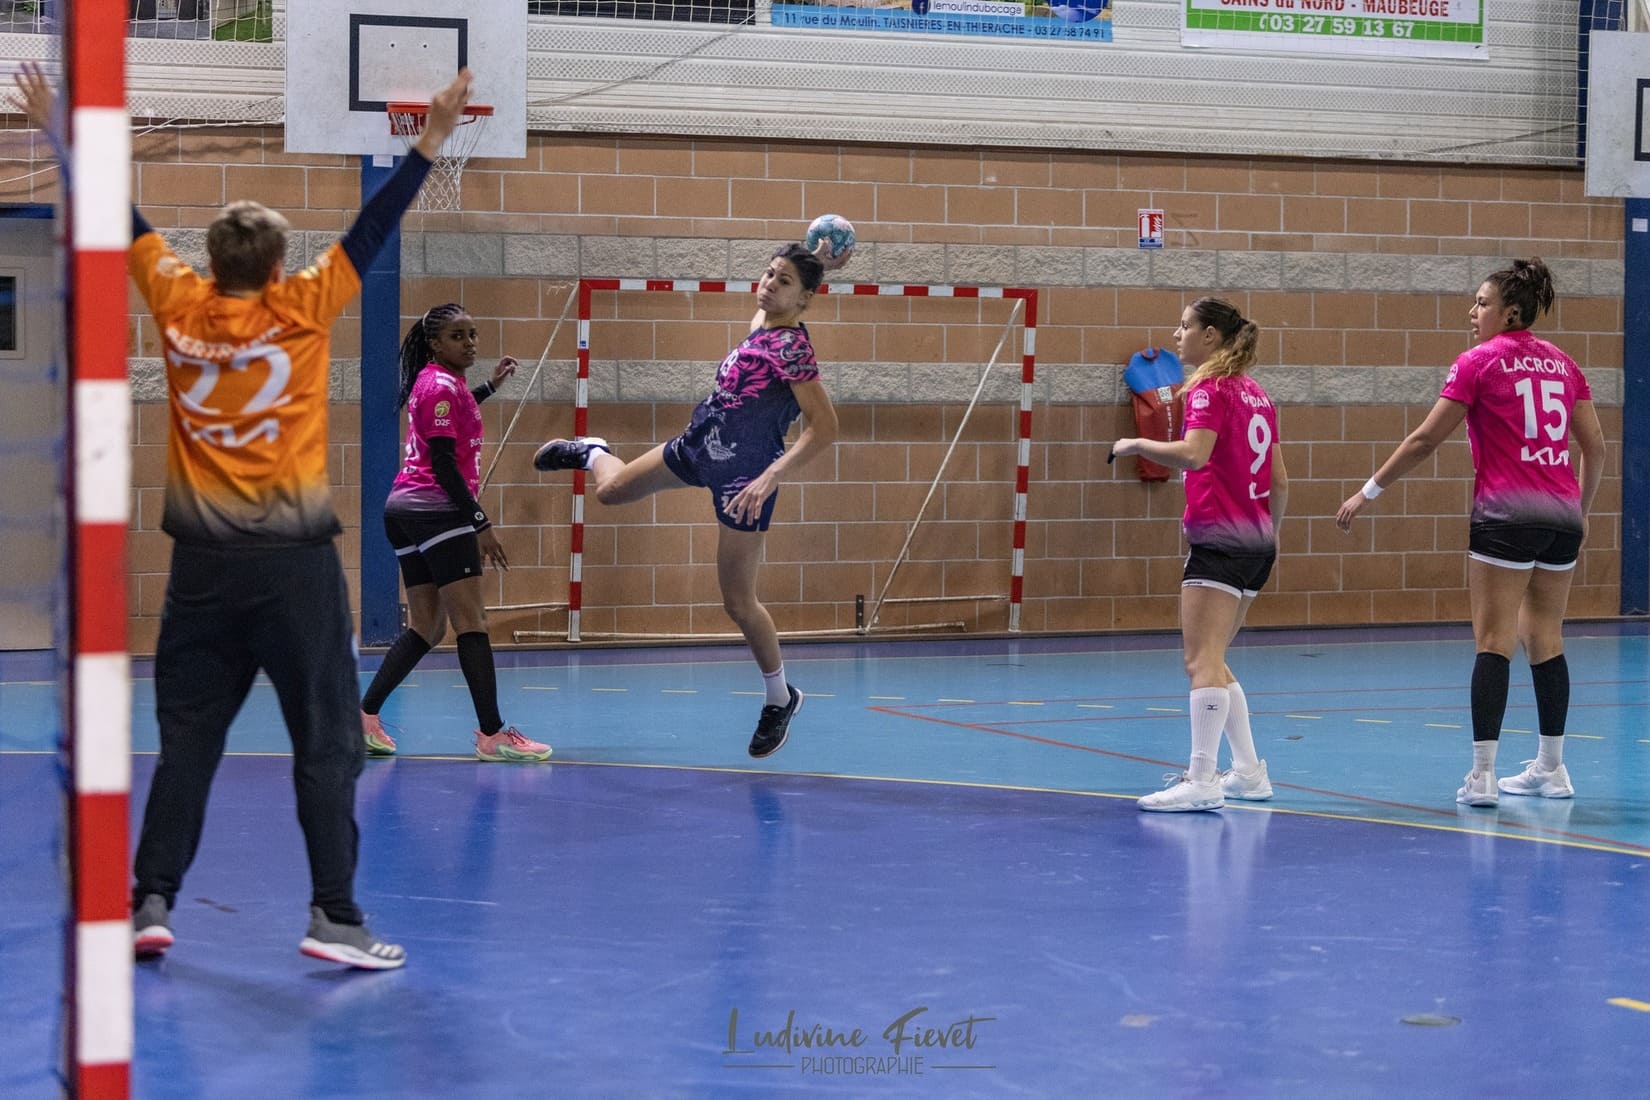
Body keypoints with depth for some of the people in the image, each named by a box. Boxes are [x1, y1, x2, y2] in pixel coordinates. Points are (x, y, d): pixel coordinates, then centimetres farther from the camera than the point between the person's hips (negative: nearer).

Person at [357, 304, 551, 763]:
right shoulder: (441, 386, -12)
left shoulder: (433, 381, 17)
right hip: (438, 510, -10)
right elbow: (444, 464, -18)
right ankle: (492, 734, -18)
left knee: (426, 627, 12)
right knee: (471, 621, -13)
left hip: (406, 508, 10)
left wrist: (491, 386, 45)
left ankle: (366, 716, 7)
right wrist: (481, 524, -20)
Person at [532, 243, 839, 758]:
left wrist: (770, 478, -34)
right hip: (699, 447, 8)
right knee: (612, 490, 26)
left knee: (738, 601, 0)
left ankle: (780, 698, 20)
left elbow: (824, 429, -30)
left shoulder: (792, 348, -25)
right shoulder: (762, 321, -2)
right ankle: (590, 453, 65)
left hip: (743, 476, -8)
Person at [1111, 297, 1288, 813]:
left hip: (1219, 539, -9)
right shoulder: (1255, 394, 16)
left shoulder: (1210, 389, -9)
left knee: (1202, 661, -12)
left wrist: (1137, 444, -12)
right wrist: (1268, 531, 30)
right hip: (1257, 541, 9)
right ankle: (1248, 773, 17)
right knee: (1210, 662, 16)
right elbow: (1280, 482, 18)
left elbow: (1193, 454, -26)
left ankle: (1202, 781, -18)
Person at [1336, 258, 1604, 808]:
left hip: (1506, 515, -6)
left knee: (1493, 642, -6)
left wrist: (1368, 492, 4)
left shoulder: (1479, 362, -3)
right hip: (1562, 515, 6)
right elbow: (1594, 446, 12)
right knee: (1545, 639, 13)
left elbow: (1424, 439, -4)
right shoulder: (1561, 363, 12)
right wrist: (1581, 512, 23)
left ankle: (1482, 776, -10)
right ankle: (1551, 769, 17)